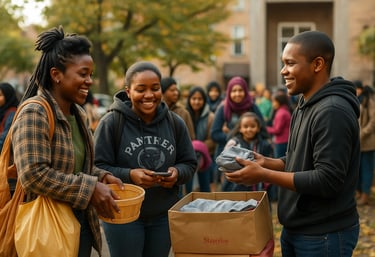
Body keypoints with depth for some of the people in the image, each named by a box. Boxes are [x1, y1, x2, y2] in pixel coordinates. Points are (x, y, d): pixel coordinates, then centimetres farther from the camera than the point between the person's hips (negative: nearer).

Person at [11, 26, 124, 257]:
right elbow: (33, 174, -25)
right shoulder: (34, 114, -17)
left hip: (81, 224, 8)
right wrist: (90, 189, -23)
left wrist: (101, 177, 0)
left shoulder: (79, 114, 9)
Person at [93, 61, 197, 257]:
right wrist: (129, 175, -25)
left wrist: (177, 173, -14)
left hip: (164, 216, 4)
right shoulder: (111, 122, -10)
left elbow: (189, 163, 8)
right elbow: (97, 168, -11)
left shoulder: (175, 122, 2)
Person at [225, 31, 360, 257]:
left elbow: (327, 180, -27)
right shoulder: (306, 106, 10)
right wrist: (266, 162, 0)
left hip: (325, 236, -9)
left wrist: (264, 175, -23)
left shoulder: (333, 112, -22)